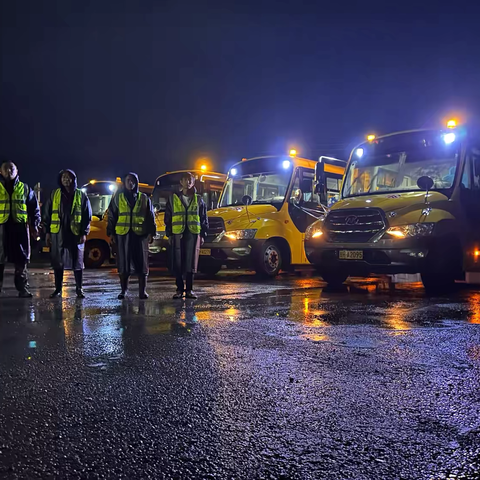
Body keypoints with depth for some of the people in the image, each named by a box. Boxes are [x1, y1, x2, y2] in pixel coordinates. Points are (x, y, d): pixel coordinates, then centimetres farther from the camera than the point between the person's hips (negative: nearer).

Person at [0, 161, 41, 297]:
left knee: (21, 260, 3)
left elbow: (34, 208, 13)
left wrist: (34, 225, 5)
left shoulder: (25, 188, 12)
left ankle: (23, 289, 9)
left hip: (20, 227, 0)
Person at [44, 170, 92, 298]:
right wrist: (47, 232, 3)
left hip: (75, 234, -2)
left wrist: (84, 233, -5)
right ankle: (58, 289, 16)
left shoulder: (81, 196, 5)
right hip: (57, 234, 2)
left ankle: (79, 289, 11)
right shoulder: (54, 195, 9)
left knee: (77, 262, 2)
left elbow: (87, 216, 3)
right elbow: (47, 214, 9)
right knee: (57, 262, 6)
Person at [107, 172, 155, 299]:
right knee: (123, 262, 3)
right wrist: (111, 233, 3)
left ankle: (142, 290, 6)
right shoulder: (117, 198, 11)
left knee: (141, 262, -1)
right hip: (123, 234, 0)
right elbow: (111, 216, 10)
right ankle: (123, 290, 13)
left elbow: (150, 217, 9)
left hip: (140, 234, 0)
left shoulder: (144, 198, 11)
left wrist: (151, 233, 1)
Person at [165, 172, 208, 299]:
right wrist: (169, 234, 1)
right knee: (178, 262, 0)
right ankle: (179, 289, 8)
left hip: (193, 234, 0)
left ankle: (189, 289, 9)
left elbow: (204, 218, 11)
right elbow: (168, 217, 8)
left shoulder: (198, 200, 10)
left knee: (191, 262, 1)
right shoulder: (173, 198, 8)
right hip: (178, 234, 0)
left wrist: (203, 235, 4)